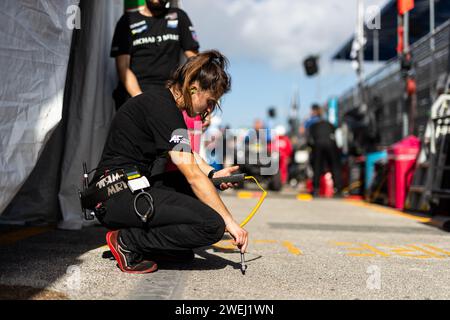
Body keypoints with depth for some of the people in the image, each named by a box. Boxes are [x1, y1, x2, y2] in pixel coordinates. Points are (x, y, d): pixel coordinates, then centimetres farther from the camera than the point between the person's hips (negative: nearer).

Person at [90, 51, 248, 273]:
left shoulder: (164, 101, 14)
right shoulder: (162, 108, -16)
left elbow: (186, 155, 29)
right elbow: (193, 175, -18)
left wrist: (213, 174, 11)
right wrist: (230, 222, -13)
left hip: (133, 189, 10)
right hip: (118, 198, -10)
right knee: (212, 225, -20)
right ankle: (127, 242, -8)